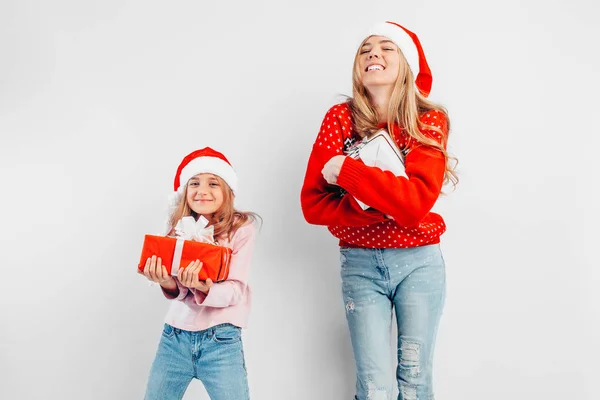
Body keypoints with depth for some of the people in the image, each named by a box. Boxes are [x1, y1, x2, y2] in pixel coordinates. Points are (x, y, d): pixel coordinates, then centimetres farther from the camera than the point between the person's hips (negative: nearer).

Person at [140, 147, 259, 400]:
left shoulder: (241, 229, -9)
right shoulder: (179, 227, 3)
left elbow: (236, 290, -13)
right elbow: (178, 293, -2)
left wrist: (204, 288, -32)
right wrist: (168, 283, -25)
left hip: (220, 339, -4)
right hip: (174, 335, 4)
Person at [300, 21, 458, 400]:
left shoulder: (429, 120, -4)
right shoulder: (340, 118, -2)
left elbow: (416, 202, -19)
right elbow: (313, 204, -7)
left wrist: (345, 170, -21)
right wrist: (382, 209, -20)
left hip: (420, 262, 0)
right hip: (360, 263, 0)